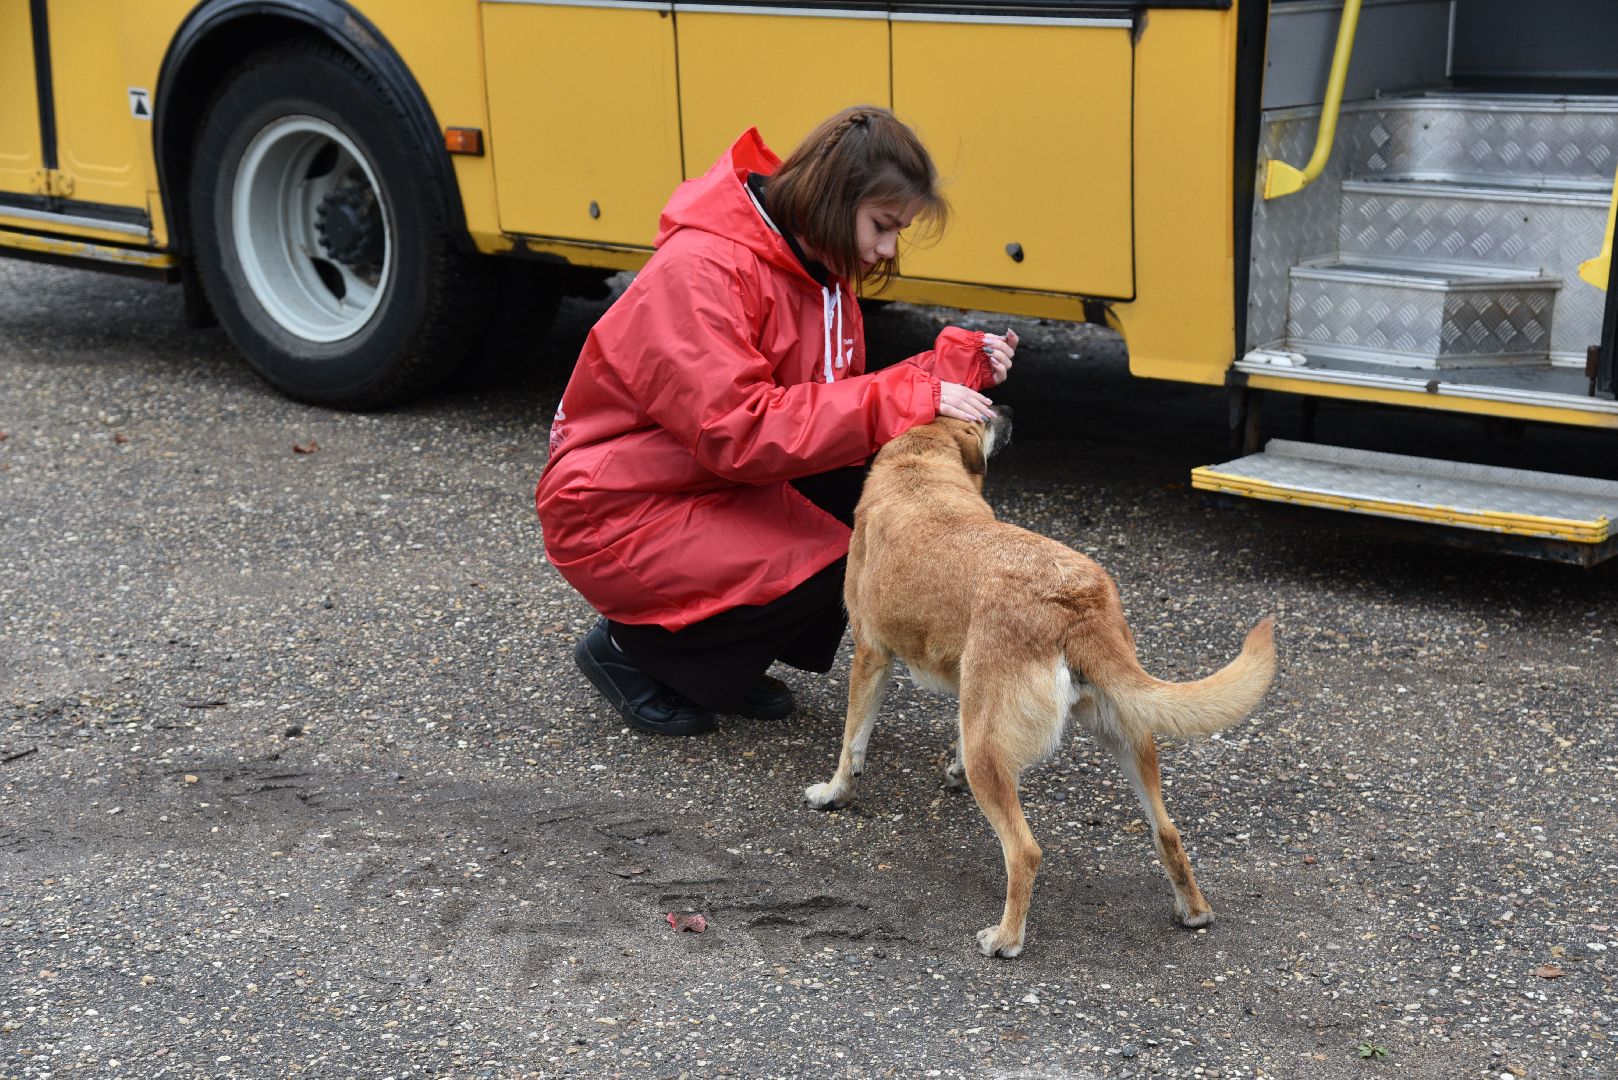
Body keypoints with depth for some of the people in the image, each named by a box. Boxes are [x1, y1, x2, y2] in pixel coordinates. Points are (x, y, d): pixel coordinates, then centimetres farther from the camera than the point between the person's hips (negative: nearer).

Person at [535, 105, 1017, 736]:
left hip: (725, 485, 9)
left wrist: (955, 365, -11)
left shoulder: (819, 269, 4)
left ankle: (725, 657, 5)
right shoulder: (701, 269, -25)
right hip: (618, 512, -9)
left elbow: (839, 403, 2)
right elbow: (737, 430, -32)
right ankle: (629, 645, 0)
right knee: (819, 566, -24)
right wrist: (905, 400, -32)